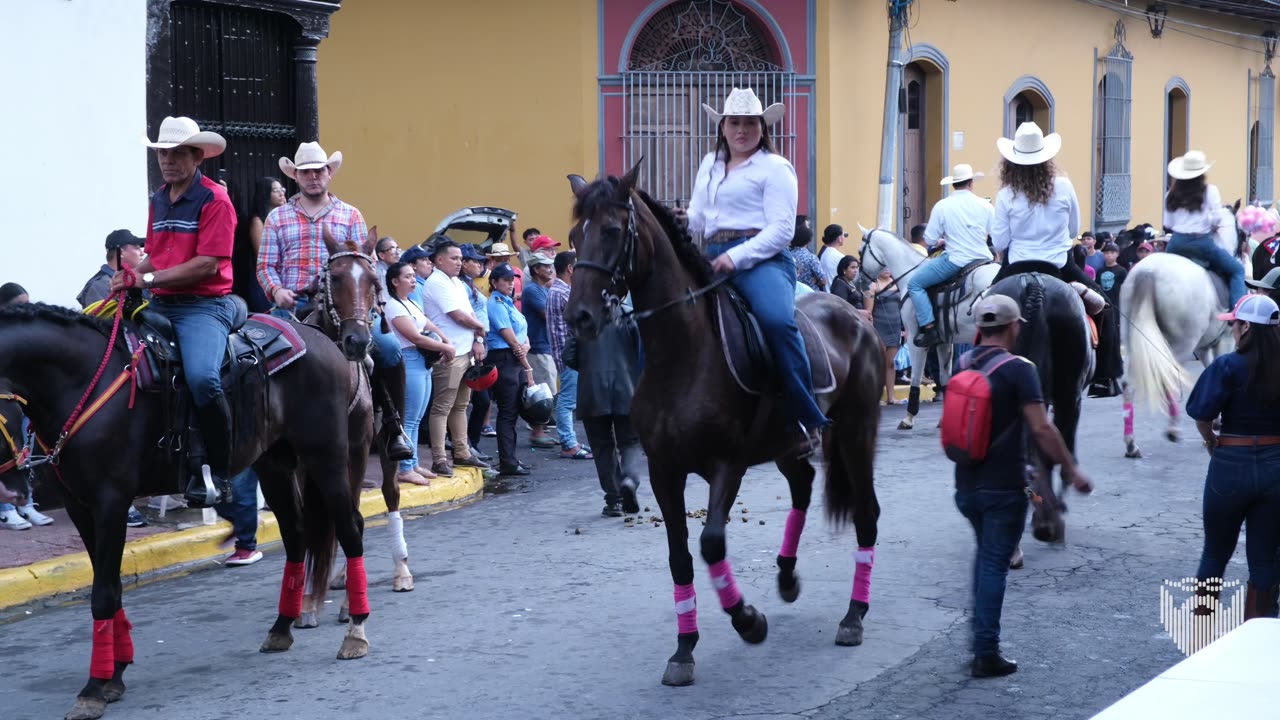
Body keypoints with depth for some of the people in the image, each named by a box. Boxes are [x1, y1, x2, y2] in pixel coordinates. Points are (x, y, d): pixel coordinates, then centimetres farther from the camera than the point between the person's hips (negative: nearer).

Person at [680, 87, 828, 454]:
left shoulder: (774, 168, 2)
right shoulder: (710, 165, 23)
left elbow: (781, 229, -8)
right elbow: (699, 217, 25)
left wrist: (737, 256, -21)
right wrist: (683, 220, -1)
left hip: (762, 259, -8)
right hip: (714, 261, 8)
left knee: (777, 319, -35)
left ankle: (808, 420, -31)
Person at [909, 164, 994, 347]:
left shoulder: (942, 206, -6)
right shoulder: (985, 206, 3)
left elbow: (930, 239, -4)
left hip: (955, 260, -4)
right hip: (983, 260, 4)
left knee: (914, 283, 4)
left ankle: (929, 328, -8)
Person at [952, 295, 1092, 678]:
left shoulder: (962, 365, 6)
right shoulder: (1017, 369, -13)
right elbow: (1041, 428, -18)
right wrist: (1071, 470, -11)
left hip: (966, 484, 6)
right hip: (1004, 487, -6)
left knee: (986, 554, 23)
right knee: (995, 564, -1)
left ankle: (981, 638, 22)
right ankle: (986, 653, 0)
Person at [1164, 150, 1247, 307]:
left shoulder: (1172, 194, 6)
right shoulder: (1210, 190, -4)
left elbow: (1168, 224, 6)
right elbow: (1216, 218, -9)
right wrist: (1212, 228, 12)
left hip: (1177, 243, 4)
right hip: (1202, 242, -3)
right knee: (1237, 270, 10)